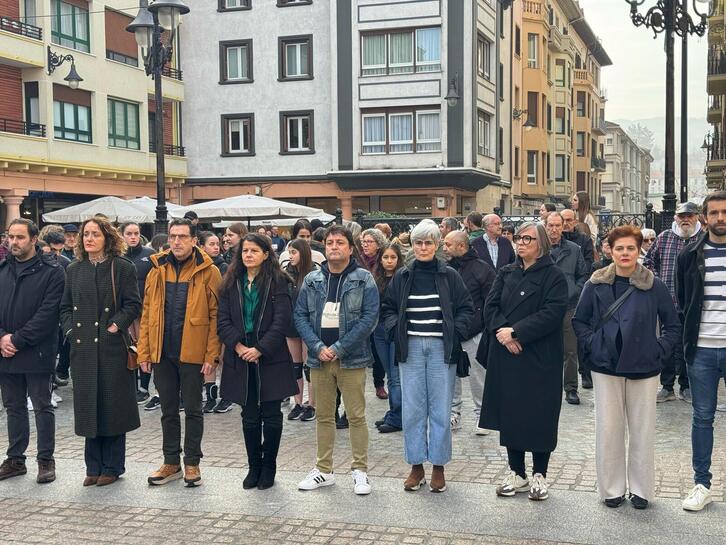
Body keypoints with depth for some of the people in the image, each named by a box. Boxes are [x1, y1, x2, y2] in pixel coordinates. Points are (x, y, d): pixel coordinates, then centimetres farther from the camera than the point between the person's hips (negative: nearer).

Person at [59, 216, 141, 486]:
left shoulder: (122, 268, -2)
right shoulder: (74, 269, 12)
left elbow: (133, 304, -5)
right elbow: (65, 306, 16)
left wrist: (116, 325, -15)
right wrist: (69, 328, 2)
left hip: (112, 347, -4)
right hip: (83, 348, 4)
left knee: (112, 407, 2)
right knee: (88, 406, 8)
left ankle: (112, 467, 13)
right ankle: (94, 467, 19)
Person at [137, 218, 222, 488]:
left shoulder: (208, 272, -5)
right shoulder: (157, 270, 7)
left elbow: (215, 316, -7)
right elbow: (147, 314, 8)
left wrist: (211, 355, -13)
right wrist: (144, 352, 2)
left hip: (192, 353, -4)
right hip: (162, 353, 4)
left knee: (193, 409, 7)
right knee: (168, 410, 13)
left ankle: (192, 463, 18)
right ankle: (171, 463, 24)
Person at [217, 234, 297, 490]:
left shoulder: (277, 282, -3)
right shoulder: (231, 283, 8)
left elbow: (281, 321, -10)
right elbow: (223, 319, 3)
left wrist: (260, 349, -16)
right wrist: (237, 345, -11)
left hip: (270, 358, -3)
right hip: (240, 358, 3)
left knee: (271, 415, 3)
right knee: (249, 416, 9)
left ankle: (268, 467, 17)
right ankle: (254, 466, 20)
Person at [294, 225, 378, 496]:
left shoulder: (364, 279, -3)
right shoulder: (312, 280, 7)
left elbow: (370, 317, -10)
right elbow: (300, 315, 4)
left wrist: (339, 348, -15)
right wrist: (318, 347, -10)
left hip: (352, 359, -3)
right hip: (319, 358, 4)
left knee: (356, 416, 1)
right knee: (324, 416, 12)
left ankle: (360, 471, 12)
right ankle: (324, 470, 23)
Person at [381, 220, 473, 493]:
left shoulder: (449, 276, 2)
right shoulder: (402, 277, 7)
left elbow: (466, 308, 5)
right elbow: (387, 308, 14)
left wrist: (456, 332, -9)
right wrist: (396, 329, -3)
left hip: (441, 348, -2)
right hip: (411, 348, 2)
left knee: (441, 409, 2)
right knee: (412, 409, 4)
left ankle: (438, 468, 12)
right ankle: (416, 466, 15)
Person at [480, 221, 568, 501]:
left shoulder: (554, 276, -4)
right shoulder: (506, 273, 11)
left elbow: (552, 313, -16)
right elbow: (490, 306, 4)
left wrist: (516, 332, -19)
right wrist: (502, 332, -15)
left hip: (539, 358, -4)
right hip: (506, 355, 5)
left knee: (539, 415, 2)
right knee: (509, 414, 8)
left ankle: (539, 475, 15)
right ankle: (516, 473, 20)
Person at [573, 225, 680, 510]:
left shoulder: (654, 286, -3)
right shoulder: (596, 284, -1)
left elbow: (673, 325, 6)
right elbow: (579, 321, 9)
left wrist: (659, 350, -5)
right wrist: (592, 345, -3)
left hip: (644, 369, 0)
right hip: (606, 369, 0)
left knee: (642, 430, 7)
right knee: (608, 430, 4)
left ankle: (641, 489, 21)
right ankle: (612, 488, 17)